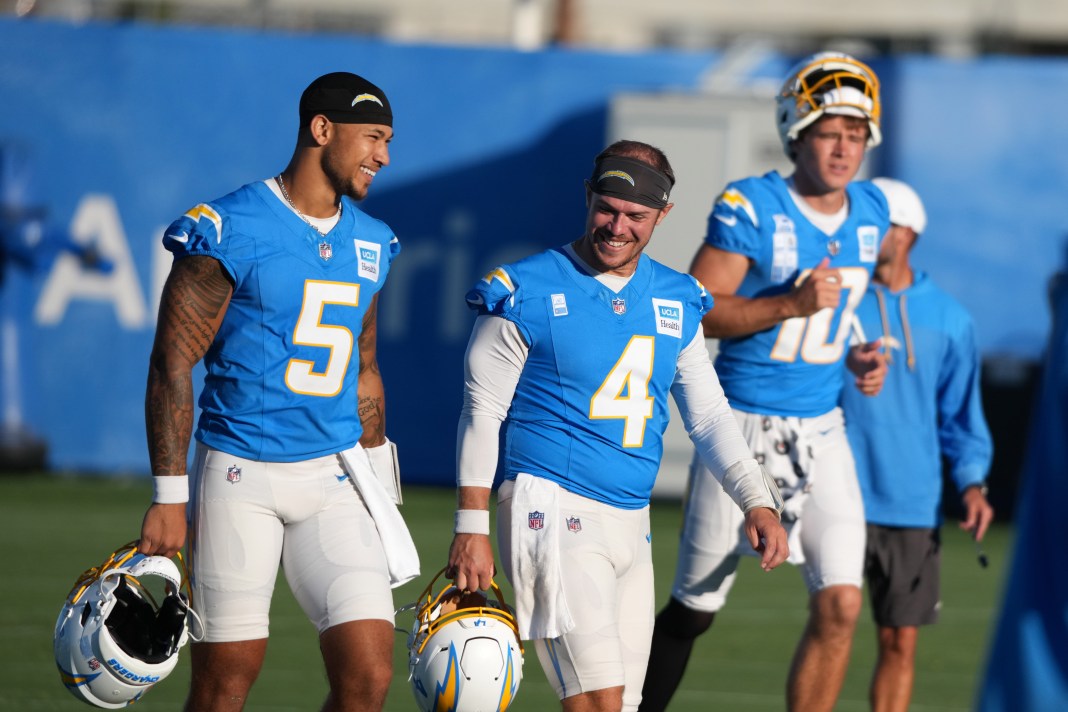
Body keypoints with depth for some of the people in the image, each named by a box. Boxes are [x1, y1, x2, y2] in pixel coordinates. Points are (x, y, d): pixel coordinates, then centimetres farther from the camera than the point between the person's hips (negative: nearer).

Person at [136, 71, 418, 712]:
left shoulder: (370, 244, 10)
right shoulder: (229, 231, -9)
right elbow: (172, 364, -9)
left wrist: (377, 485, 20)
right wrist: (169, 497, -13)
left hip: (335, 477, 5)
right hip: (240, 478, -5)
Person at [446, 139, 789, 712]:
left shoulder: (677, 304, 11)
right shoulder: (526, 294, -5)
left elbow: (709, 416, 16)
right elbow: (481, 413, -3)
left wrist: (757, 501, 2)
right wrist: (472, 529, -9)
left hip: (631, 524, 7)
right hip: (551, 509, -7)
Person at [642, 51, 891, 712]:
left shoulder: (870, 212, 5)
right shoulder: (751, 207, -14)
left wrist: (852, 356, 3)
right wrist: (792, 305, -27)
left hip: (821, 433, 4)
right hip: (744, 427, -4)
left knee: (841, 606, -9)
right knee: (694, 609, 7)